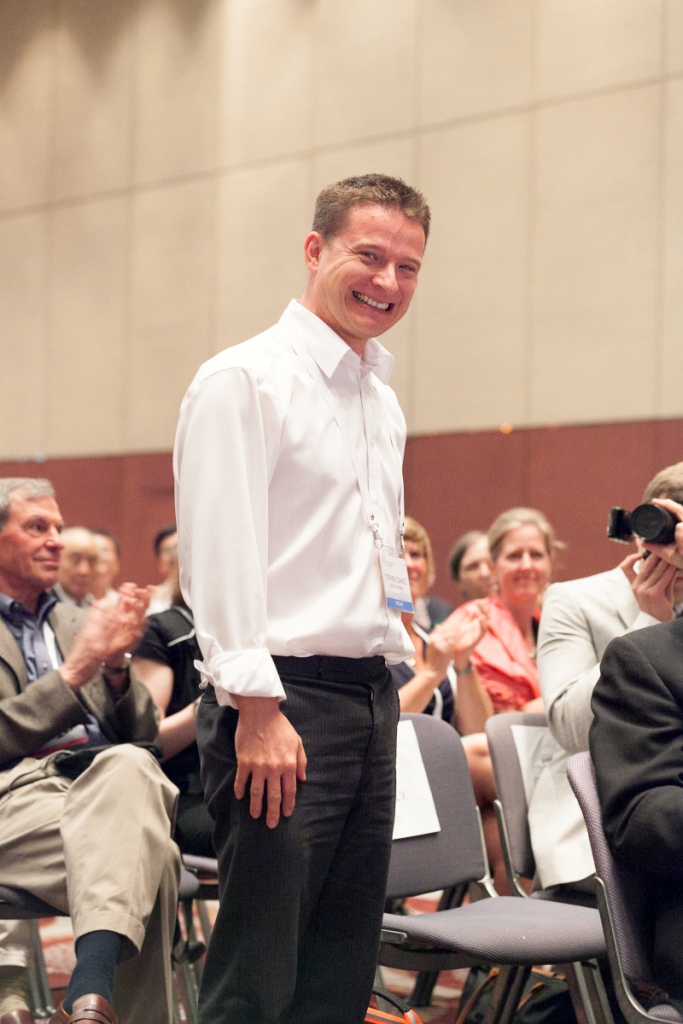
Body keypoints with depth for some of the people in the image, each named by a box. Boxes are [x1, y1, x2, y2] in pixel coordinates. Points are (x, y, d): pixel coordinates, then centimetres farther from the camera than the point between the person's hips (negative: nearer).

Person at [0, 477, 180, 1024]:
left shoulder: (78, 622, 28)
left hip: (114, 781, 4)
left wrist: (115, 665, 3)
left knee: (129, 765, -38)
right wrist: (75, 671, -9)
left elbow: (143, 734, 23)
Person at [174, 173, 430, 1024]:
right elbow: (221, 557, -15)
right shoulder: (245, 380, -7)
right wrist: (257, 710, -21)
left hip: (372, 700, 9)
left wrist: (389, 681, 18)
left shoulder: (382, 404, 19)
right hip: (281, 702, -8)